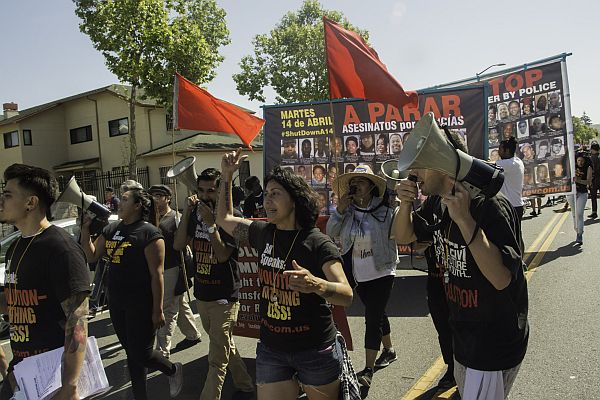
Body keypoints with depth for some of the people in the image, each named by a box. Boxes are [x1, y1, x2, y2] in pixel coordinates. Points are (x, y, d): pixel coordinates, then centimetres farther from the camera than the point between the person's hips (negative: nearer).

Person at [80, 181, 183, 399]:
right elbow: (91, 256, 12)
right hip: (116, 303, 7)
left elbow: (157, 274, -17)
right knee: (131, 353, 17)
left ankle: (173, 370, 29)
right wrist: (85, 229, -1)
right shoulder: (111, 229, 7)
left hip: (141, 305, -7)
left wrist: (157, 310, -17)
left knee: (141, 354, 0)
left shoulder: (149, 233, -16)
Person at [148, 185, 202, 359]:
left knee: (168, 311, -2)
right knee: (180, 305, 19)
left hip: (171, 268, -7)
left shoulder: (176, 217, -9)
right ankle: (193, 335, 34)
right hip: (158, 268, 7)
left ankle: (162, 351, 4)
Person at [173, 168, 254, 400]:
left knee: (217, 360, -3)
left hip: (224, 297, -7)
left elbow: (223, 255, -19)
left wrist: (211, 223, -26)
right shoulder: (195, 214, 4)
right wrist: (186, 212, -11)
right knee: (226, 347, 22)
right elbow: (178, 245, -4)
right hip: (201, 294, 7)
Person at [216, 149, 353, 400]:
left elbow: (347, 295, -22)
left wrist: (316, 284, -42)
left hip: (315, 350, -3)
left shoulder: (318, 243, -15)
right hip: (270, 350, 4)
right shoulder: (262, 233, 0)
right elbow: (224, 219, 17)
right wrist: (227, 176, 10)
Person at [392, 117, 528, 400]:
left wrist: (465, 220, -39)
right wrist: (406, 204, -12)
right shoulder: (436, 204, -2)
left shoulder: (490, 207, -27)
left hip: (495, 347, -8)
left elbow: (501, 279, -32)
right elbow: (403, 237, 8)